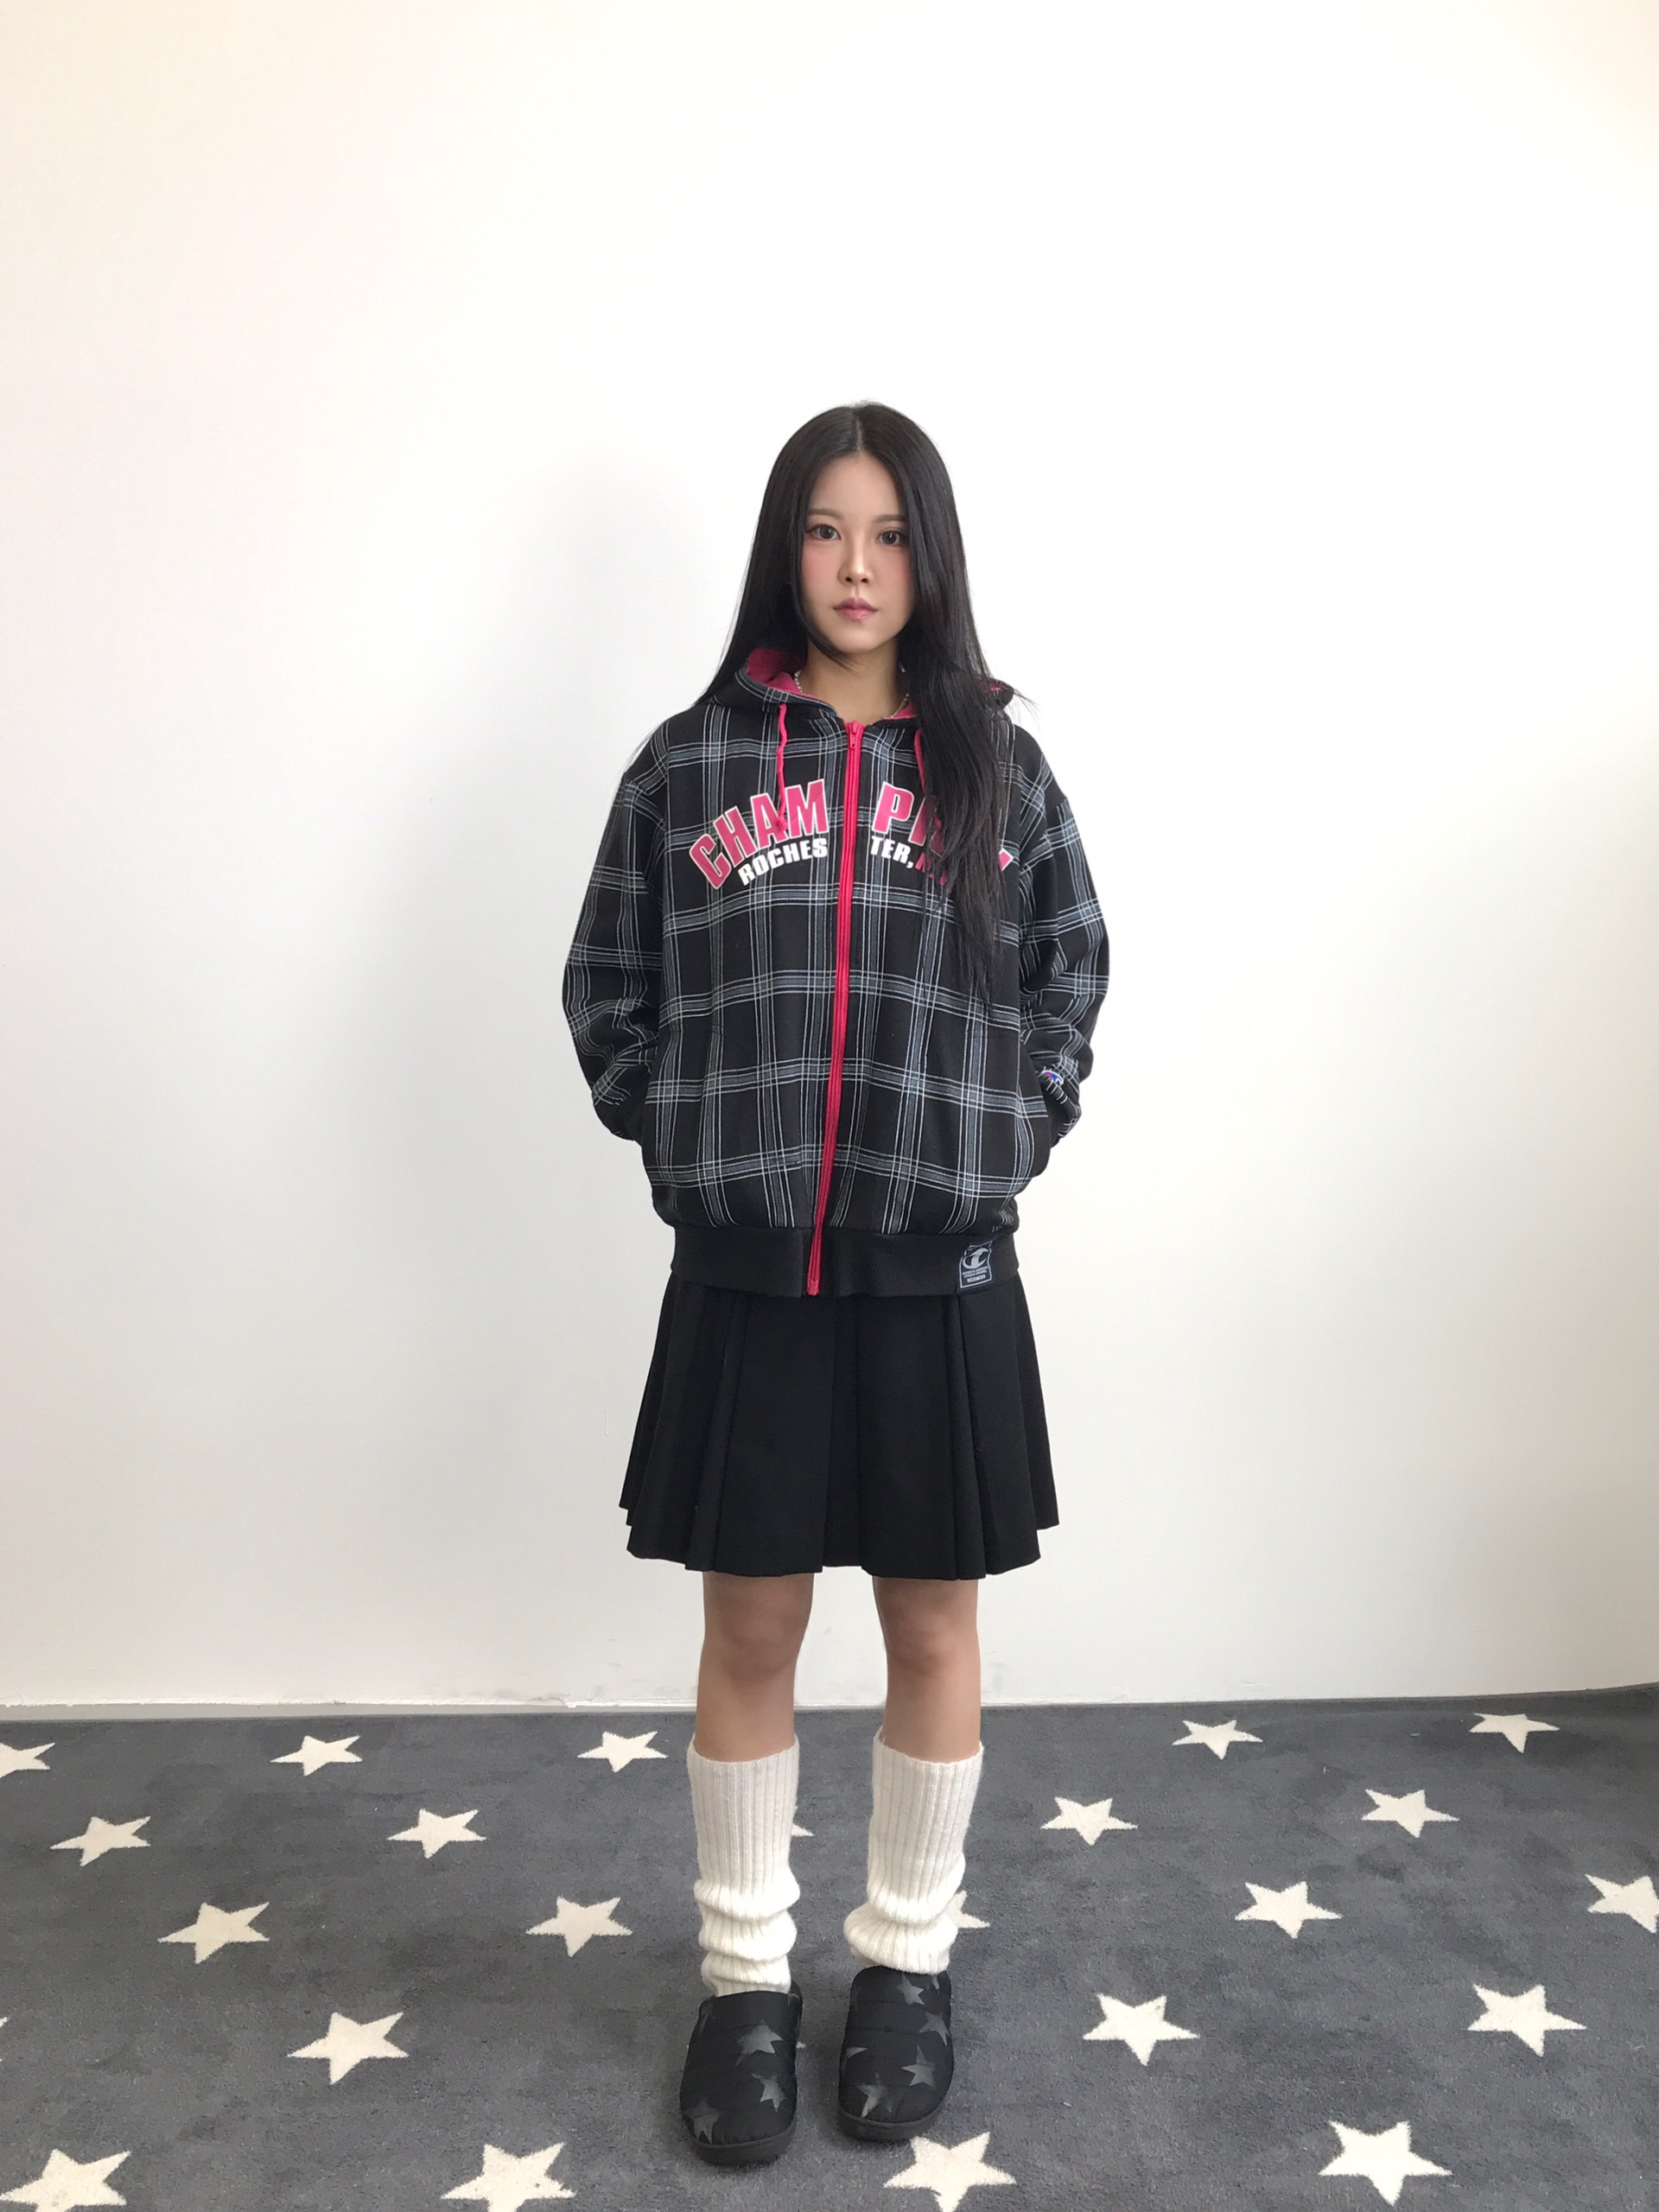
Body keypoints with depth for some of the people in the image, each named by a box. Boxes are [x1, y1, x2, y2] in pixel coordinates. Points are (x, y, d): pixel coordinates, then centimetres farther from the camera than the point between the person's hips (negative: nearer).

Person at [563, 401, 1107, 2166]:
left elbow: (1069, 982, 11)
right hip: (746, 1272, 0)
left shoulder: (995, 764, 4)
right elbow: (607, 990, 8)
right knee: (749, 1628, 11)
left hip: (940, 1274, 1)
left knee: (931, 1622, 12)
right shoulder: (692, 761, 2)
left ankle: (909, 1960, 34)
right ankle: (746, 1973, 31)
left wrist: (1000, 1145, 1)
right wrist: (688, 1147, -1)